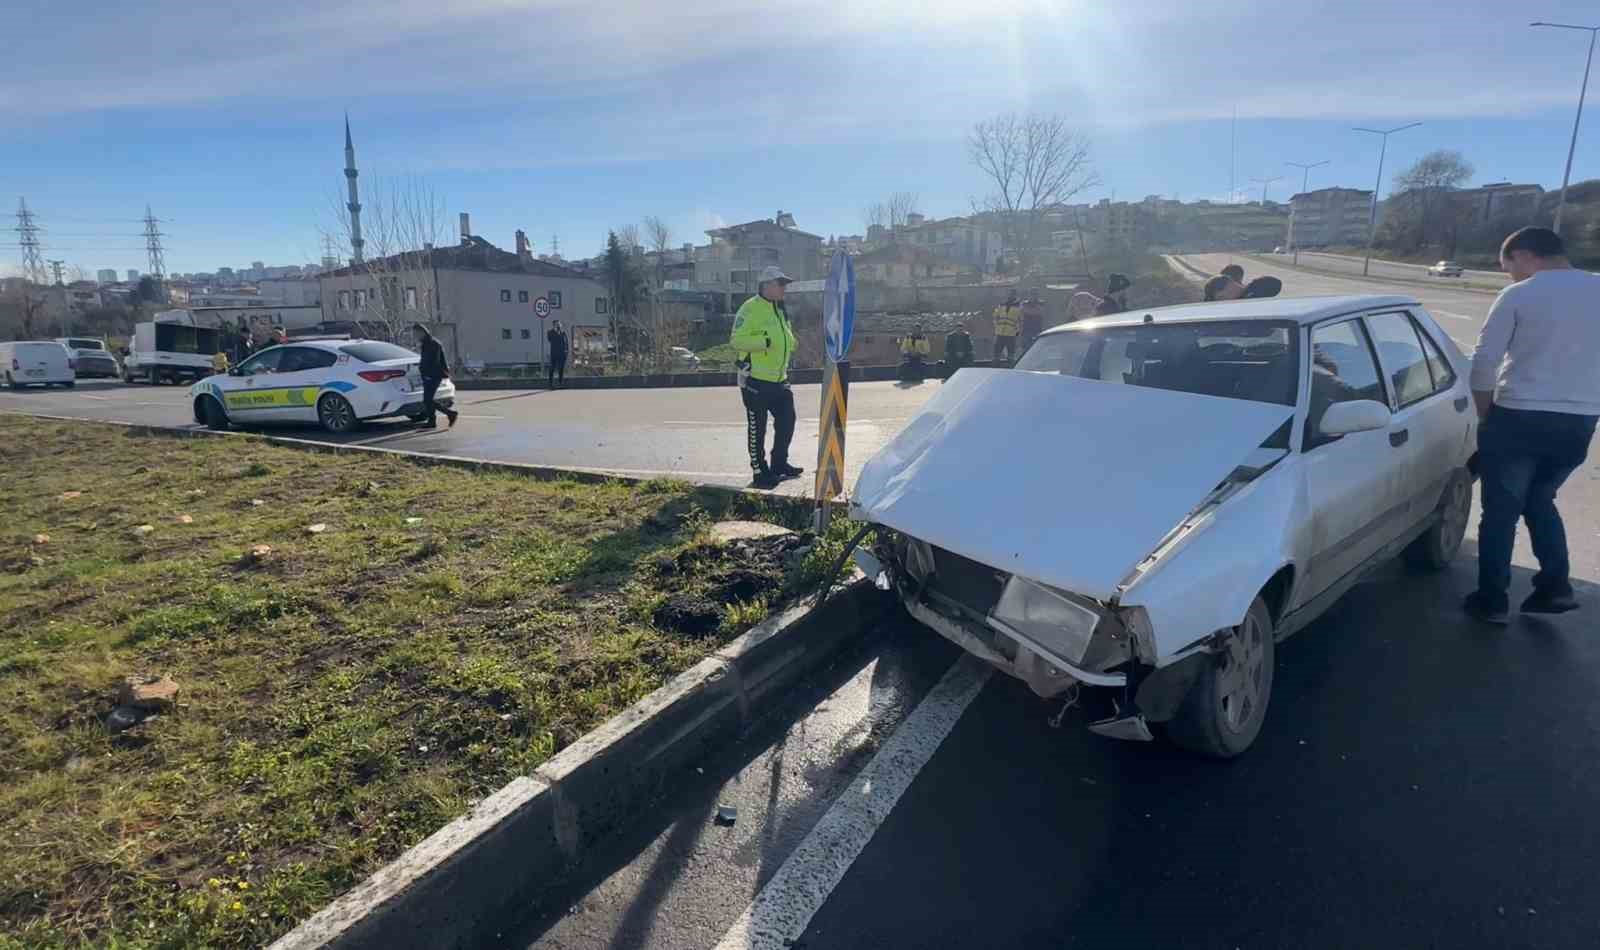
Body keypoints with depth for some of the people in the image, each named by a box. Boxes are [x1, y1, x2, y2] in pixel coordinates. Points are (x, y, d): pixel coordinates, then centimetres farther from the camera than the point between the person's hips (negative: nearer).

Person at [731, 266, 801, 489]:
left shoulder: (781, 310, 15)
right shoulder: (750, 309, -13)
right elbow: (737, 341, -21)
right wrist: (765, 341, -26)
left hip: (779, 380, 9)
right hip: (756, 381, -9)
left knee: (787, 421, 14)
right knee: (757, 428, 1)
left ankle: (780, 464, 30)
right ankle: (760, 473, 10)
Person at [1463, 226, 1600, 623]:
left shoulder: (1519, 295, -8)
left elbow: (1484, 362, -10)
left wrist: (1486, 415, 2)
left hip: (1519, 419, -5)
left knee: (1501, 510, 6)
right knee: (1540, 501, 24)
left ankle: (1493, 600, 10)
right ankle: (1556, 585, 17)